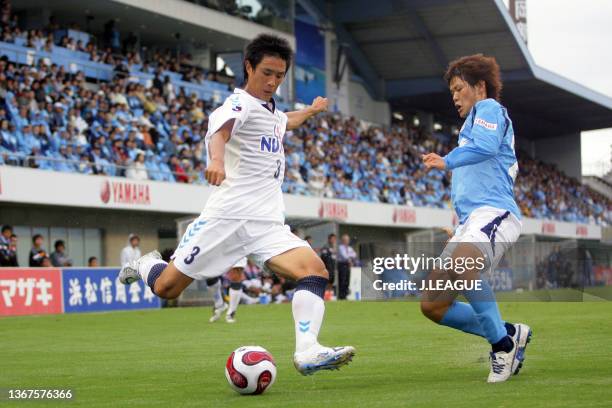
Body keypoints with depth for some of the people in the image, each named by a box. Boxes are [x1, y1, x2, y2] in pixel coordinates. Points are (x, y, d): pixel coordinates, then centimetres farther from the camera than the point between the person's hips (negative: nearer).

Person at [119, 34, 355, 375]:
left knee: (315, 270, -19)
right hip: (228, 215, -6)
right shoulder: (241, 103, -8)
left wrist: (312, 110, 58)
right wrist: (216, 159, -54)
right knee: (166, 288, 1)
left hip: (268, 223, 7)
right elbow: (220, 129, -34)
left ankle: (307, 352, -29)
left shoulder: (273, 112, 20)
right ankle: (146, 265, 36)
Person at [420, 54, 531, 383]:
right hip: (469, 221, 10)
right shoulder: (473, 122, 33)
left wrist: (447, 162, -26)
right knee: (432, 306, 0)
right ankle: (508, 333, 9)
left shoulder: (489, 108, 4)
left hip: (493, 212, -10)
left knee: (462, 264, -40)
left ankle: (503, 344, -26)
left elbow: (486, 146, -18)